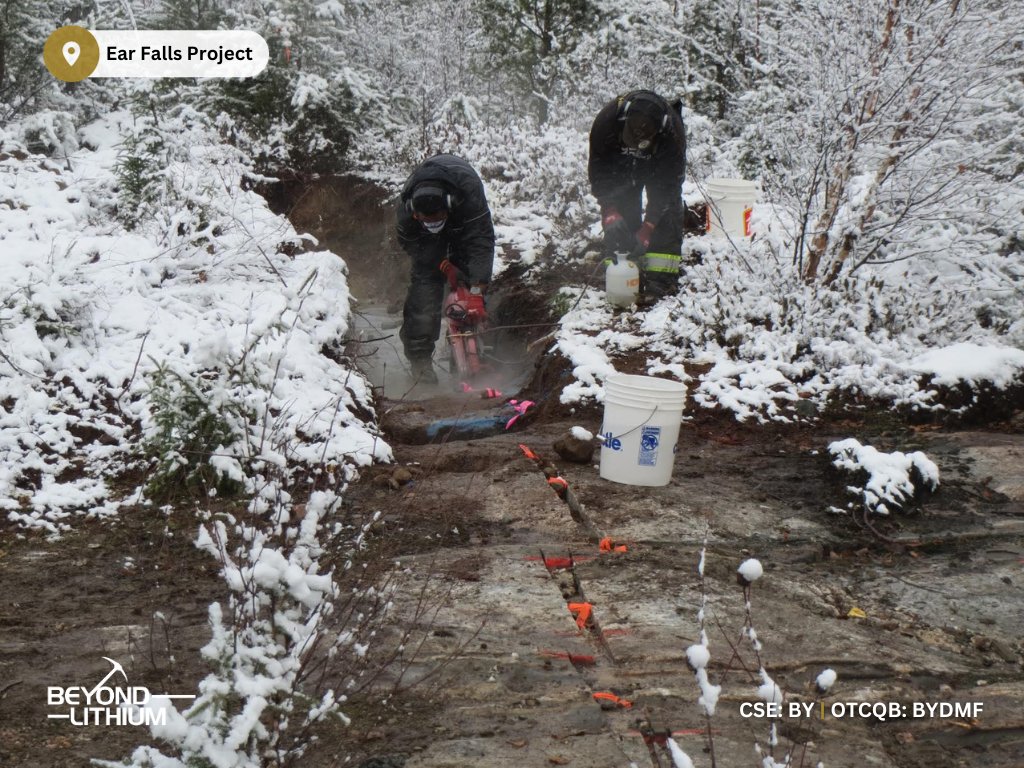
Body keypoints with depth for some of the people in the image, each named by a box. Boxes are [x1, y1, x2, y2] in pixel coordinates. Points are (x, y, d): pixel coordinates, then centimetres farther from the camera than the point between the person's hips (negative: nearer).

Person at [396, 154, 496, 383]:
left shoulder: (469, 191, -45)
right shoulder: (407, 205, -36)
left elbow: (481, 240, -44)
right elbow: (408, 241, -15)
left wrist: (477, 290, -49)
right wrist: (438, 262, -24)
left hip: (465, 223, 0)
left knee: (470, 280, -9)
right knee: (424, 281, -14)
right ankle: (419, 356, -8)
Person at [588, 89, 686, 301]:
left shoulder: (673, 132, -41)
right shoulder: (606, 120, -38)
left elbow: (668, 186, -33)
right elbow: (598, 172, -26)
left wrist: (647, 230, -38)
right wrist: (609, 212, -36)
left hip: (661, 164, -1)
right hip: (619, 163, 2)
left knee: (666, 208, -16)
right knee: (623, 213, -10)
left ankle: (662, 275, -15)